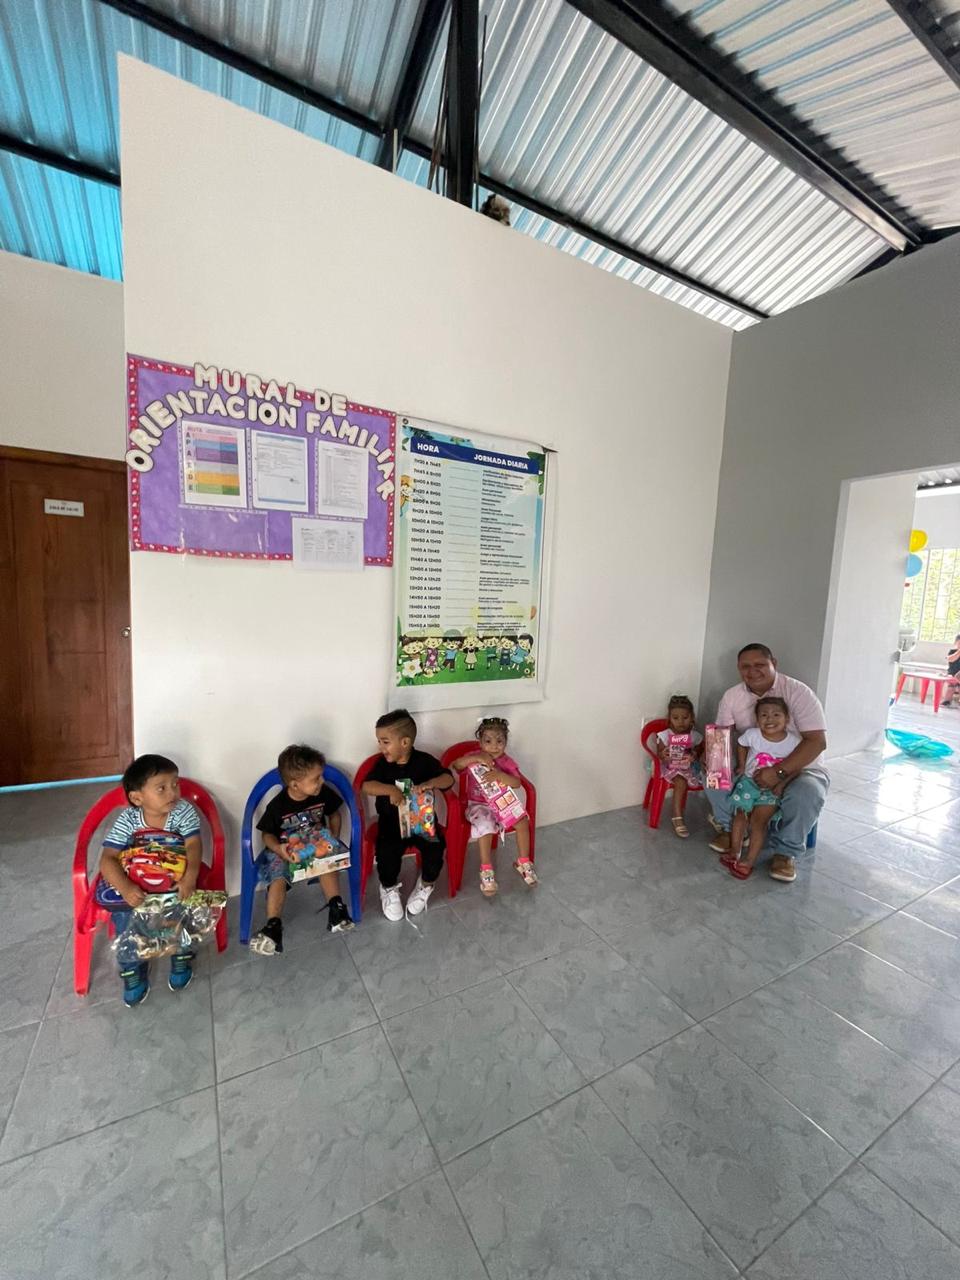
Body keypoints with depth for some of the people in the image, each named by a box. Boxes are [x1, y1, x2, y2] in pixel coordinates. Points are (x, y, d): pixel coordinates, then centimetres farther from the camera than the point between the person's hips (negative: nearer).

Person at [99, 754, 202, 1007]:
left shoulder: (184, 811, -11)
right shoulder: (128, 818, -11)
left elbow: (193, 846, -19)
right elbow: (108, 858, -15)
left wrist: (190, 878, -37)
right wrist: (125, 888, -31)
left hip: (175, 882, -1)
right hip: (134, 884, 1)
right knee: (124, 916, -21)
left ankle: (182, 958, 4)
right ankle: (133, 970, 6)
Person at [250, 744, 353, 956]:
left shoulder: (324, 794, -12)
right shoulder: (278, 806, -19)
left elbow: (334, 814, 7)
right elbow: (267, 834, -5)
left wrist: (334, 838, -6)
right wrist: (278, 848, -25)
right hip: (285, 850, -1)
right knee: (278, 878, -26)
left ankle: (336, 907, -19)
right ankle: (273, 926, -18)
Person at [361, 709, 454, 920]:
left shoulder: (424, 761, -8)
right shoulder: (383, 763, -4)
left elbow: (448, 778, -14)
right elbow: (366, 786, -17)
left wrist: (430, 783, -35)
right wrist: (391, 789, -35)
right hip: (391, 822, 1)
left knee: (434, 848, -22)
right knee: (386, 853, -24)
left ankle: (426, 884, 12)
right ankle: (389, 888, 11)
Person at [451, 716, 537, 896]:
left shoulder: (507, 762, -5)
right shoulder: (475, 757, -8)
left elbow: (516, 782, -21)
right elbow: (455, 766, -25)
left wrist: (499, 774, -39)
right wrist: (476, 758, -35)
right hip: (478, 805, -2)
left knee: (522, 820, -18)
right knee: (486, 826, -31)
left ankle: (523, 862, 4)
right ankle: (486, 869, -13)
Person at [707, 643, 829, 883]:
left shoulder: (798, 692, -19)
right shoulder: (732, 696, -5)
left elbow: (817, 741, -26)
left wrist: (779, 772, -35)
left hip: (800, 767, -3)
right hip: (753, 766, 4)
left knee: (807, 793, -35)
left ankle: (785, 851, -9)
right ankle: (731, 829, 8)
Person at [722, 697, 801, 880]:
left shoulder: (794, 741, -15)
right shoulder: (752, 735, -12)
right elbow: (741, 745, 10)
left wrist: (782, 784, -15)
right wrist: (742, 766, 7)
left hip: (772, 788, -2)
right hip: (750, 781, 2)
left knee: (759, 820, -12)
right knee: (741, 815, -2)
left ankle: (750, 860, -5)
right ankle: (735, 851, 11)